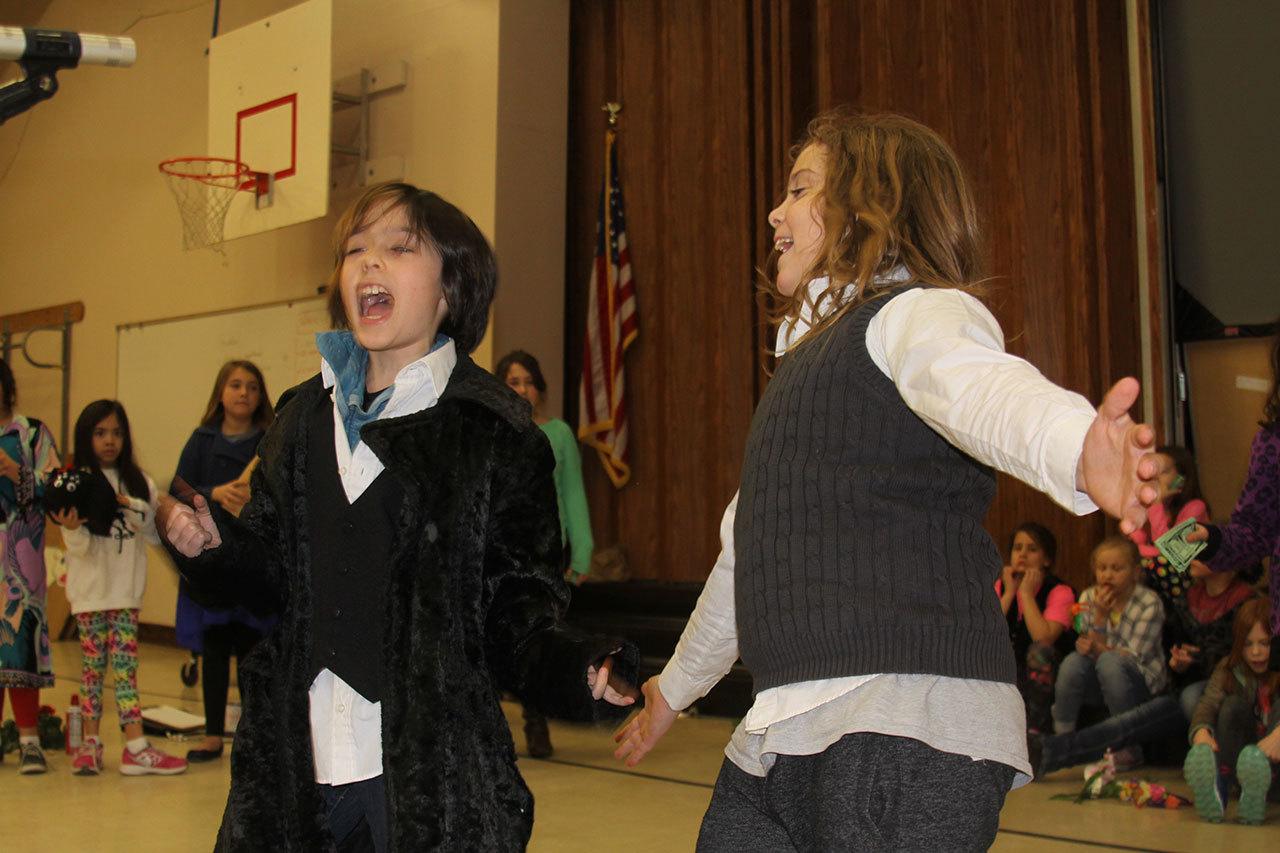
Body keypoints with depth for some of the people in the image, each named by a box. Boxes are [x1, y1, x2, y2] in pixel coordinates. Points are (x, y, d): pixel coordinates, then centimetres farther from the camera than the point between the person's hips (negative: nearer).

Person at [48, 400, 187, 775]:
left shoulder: (138, 481, 8)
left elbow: (155, 534, 4)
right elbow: (79, 547, -7)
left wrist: (134, 508, -13)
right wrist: (72, 529, -28)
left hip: (126, 588, 2)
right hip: (90, 589, -2)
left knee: (126, 663, 0)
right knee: (93, 663, 3)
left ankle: (135, 745, -5)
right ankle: (90, 742, 13)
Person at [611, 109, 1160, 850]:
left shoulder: (917, 312, -3)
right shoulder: (809, 359, 25)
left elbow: (983, 391, -28)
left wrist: (1078, 449, -51)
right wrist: (678, 684, 45)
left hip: (905, 732, -8)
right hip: (785, 735, 9)